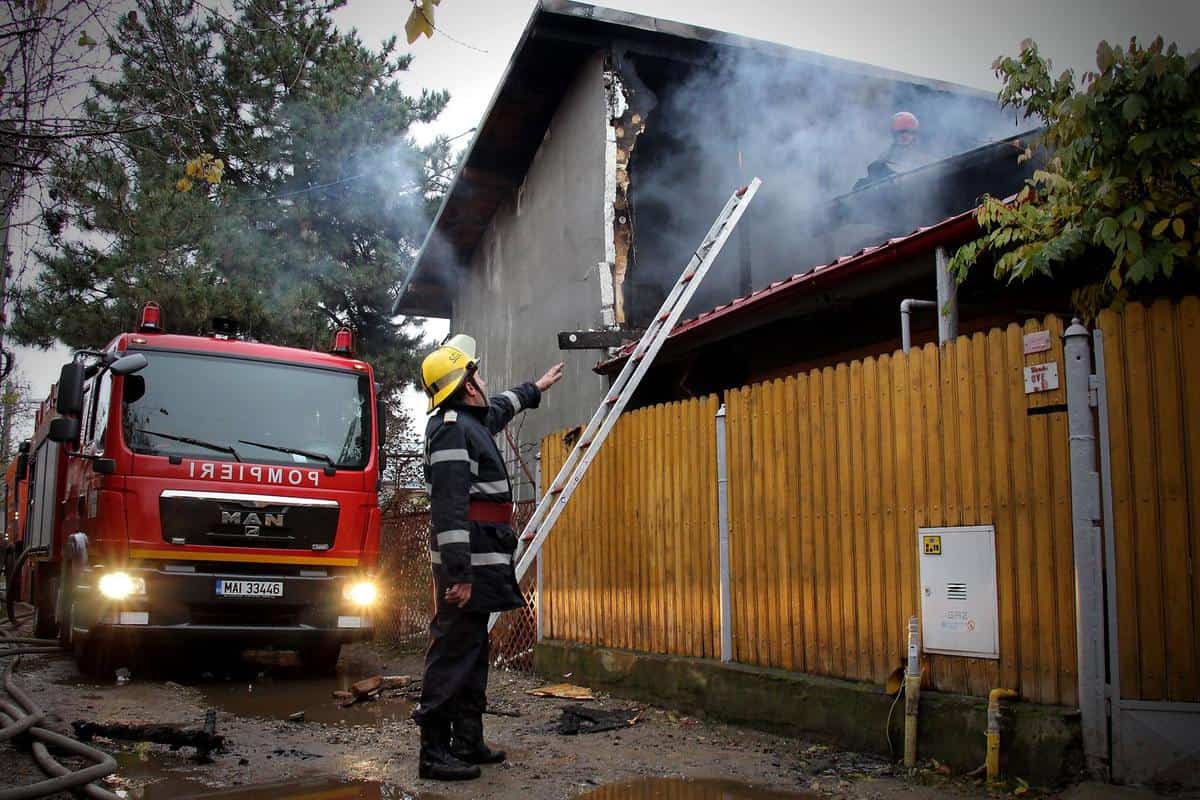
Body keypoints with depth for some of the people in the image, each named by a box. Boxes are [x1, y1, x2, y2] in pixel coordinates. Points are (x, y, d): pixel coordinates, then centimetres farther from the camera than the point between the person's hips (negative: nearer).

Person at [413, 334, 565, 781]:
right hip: (465, 562, -11)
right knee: (452, 653, -9)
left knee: (473, 652, 13)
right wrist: (458, 572, -27)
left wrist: (537, 388, 60)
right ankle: (434, 752, -6)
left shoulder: (473, 421, 18)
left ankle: (467, 743, 20)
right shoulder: (453, 429, -14)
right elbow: (449, 506, -22)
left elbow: (502, 407, 44)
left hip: (477, 562, 11)